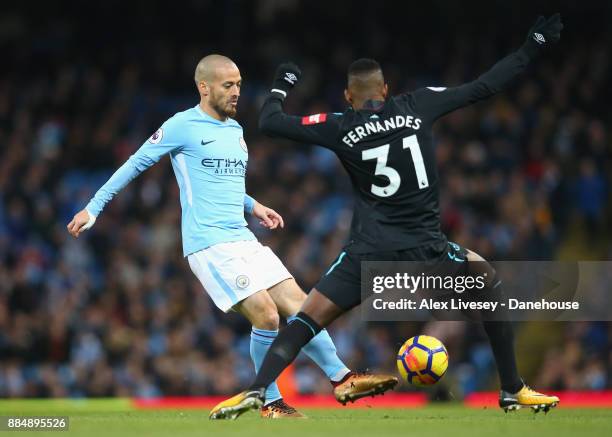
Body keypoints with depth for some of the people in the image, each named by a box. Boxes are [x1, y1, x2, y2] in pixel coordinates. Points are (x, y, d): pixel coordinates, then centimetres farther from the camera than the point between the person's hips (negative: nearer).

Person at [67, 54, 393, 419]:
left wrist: (253, 206, 15)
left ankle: (342, 378, 7)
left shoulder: (235, 130, 17)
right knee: (266, 316, -16)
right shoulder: (182, 126, -6)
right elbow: (135, 165, 0)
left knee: (298, 304, 0)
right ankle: (271, 403, -3)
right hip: (210, 244, -8)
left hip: (243, 240, 8)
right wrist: (94, 207, 0)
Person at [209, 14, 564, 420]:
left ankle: (256, 390, -12)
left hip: (369, 255, 0)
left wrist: (281, 87, 27)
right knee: (491, 283, 24)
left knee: (308, 319, 8)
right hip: (425, 249, 0)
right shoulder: (416, 107, 2)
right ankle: (513, 391, 21)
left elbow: (270, 122, 7)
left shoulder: (340, 128, 1)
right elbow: (482, 87, 6)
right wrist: (533, 48, 15)